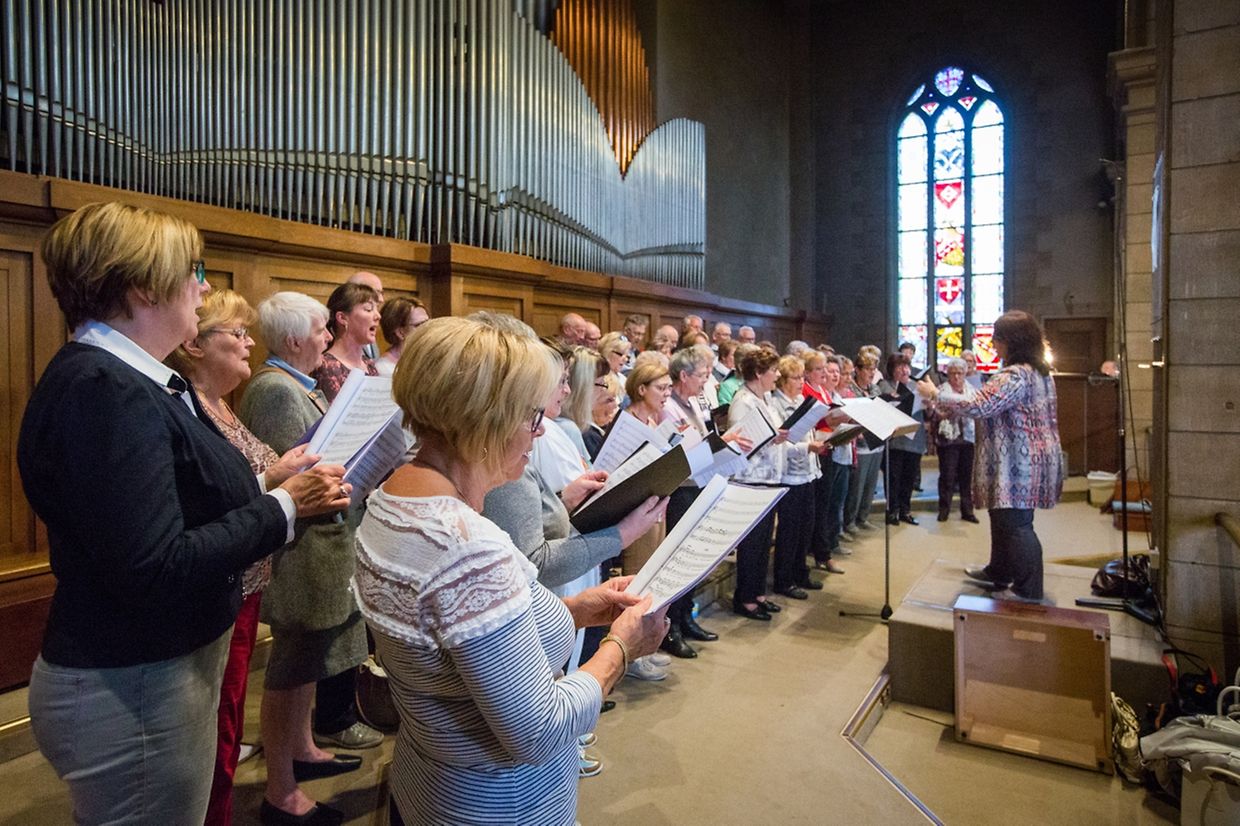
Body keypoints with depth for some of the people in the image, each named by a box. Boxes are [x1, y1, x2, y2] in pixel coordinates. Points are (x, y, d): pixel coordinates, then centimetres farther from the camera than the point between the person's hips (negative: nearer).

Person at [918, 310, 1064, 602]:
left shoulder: (1015, 375, -22)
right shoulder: (1040, 371, 12)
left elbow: (978, 406, -27)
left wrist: (935, 394, -17)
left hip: (1019, 464, -11)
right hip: (1024, 460, 11)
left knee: (1016, 523, -2)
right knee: (1004, 517, 21)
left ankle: (1028, 590, 8)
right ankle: (999, 572, 35)